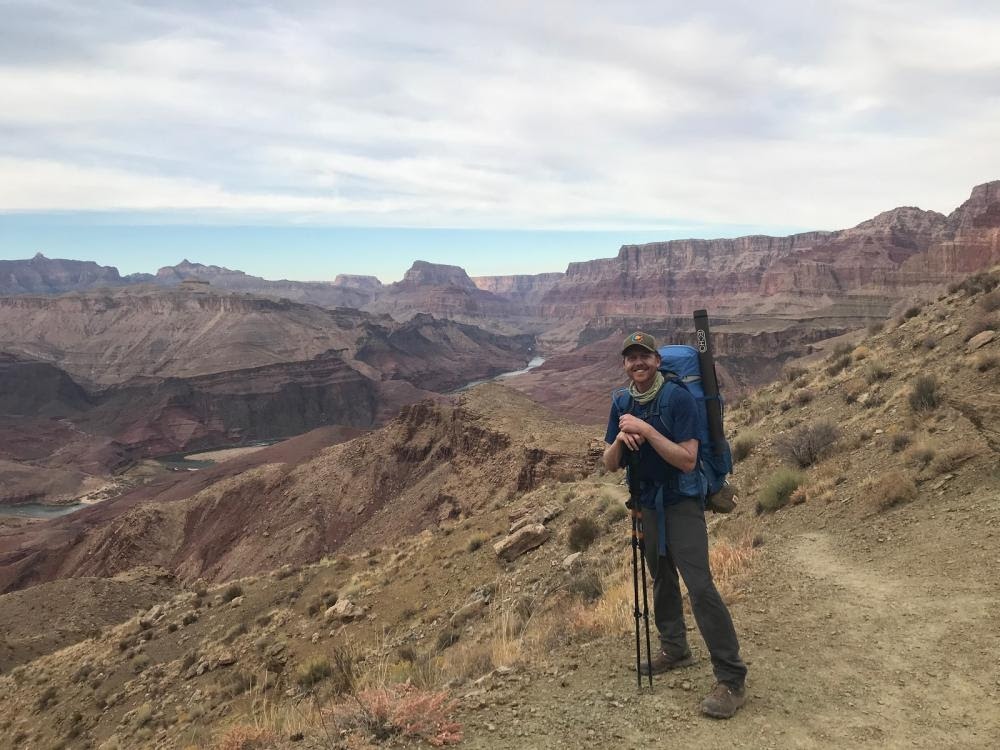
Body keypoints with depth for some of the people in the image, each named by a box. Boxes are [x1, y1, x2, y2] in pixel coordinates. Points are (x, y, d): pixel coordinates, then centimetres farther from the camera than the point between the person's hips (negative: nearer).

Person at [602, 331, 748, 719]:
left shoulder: (678, 398, -17)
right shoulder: (622, 405, 1)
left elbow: (687, 460, -23)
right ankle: (674, 650, 36)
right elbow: (610, 465, 0)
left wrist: (646, 430, -29)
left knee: (700, 586, -14)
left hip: (682, 501, -6)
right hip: (647, 502, 6)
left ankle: (732, 679, -7)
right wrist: (620, 439, -20)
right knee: (661, 579, 18)